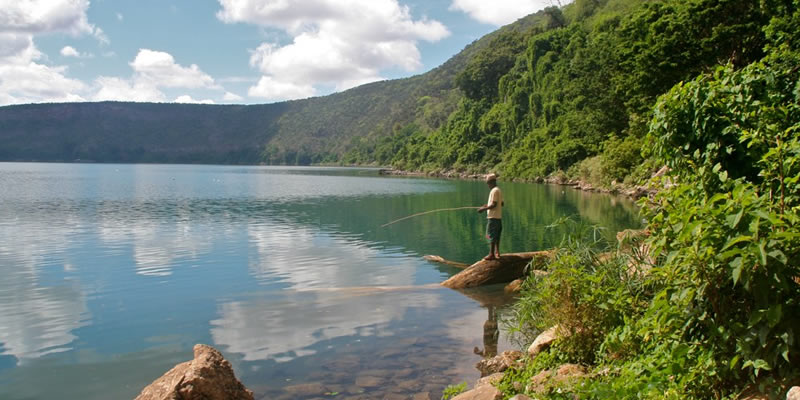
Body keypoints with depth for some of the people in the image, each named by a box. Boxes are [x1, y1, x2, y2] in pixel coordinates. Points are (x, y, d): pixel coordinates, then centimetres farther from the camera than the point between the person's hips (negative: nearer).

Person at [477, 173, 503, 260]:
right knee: (496, 235, 15)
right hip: (498, 217, 10)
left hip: (493, 216, -10)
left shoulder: (494, 191, -14)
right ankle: (497, 252, 21)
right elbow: (502, 203, 20)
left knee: (491, 235, -7)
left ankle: (491, 254, -7)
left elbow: (494, 204, -21)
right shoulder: (499, 190, 15)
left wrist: (484, 208, -14)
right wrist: (488, 205, 22)